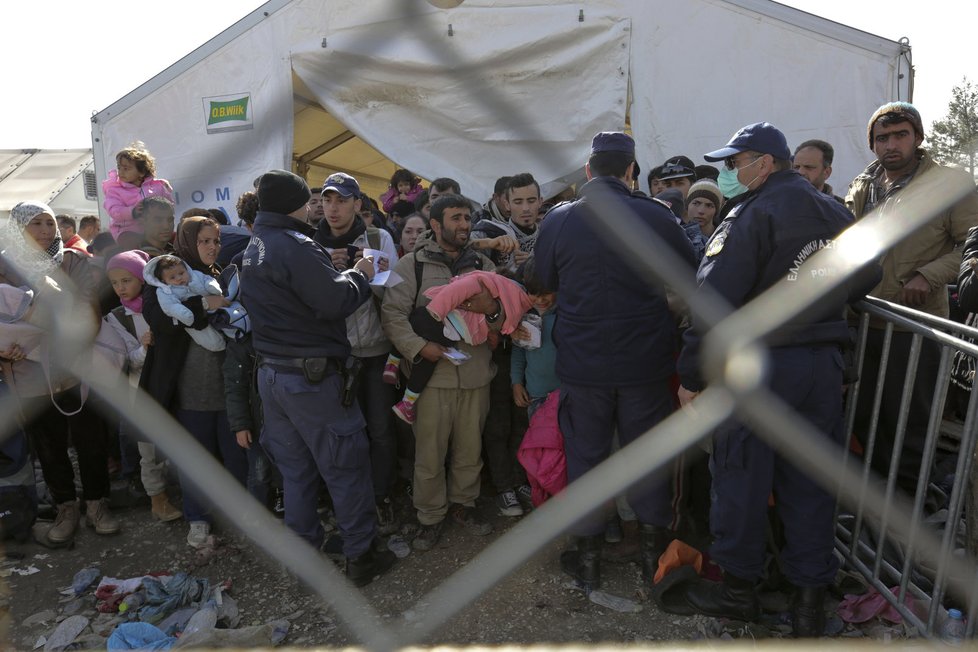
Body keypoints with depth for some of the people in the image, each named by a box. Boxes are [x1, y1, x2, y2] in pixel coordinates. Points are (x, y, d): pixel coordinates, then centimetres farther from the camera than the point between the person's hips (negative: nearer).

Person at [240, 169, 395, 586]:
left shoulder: (252, 250, 11)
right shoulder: (295, 246, -19)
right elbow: (336, 301, -23)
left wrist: (340, 273, 11)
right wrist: (359, 275, -4)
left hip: (271, 375, 9)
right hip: (312, 376, -9)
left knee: (295, 469, 18)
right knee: (347, 466, 4)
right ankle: (360, 556, 15)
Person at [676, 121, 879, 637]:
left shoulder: (752, 214, -12)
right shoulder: (837, 214, 10)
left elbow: (716, 299, -19)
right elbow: (862, 280, 22)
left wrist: (692, 376, -14)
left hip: (757, 366, -6)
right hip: (824, 364, 7)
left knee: (742, 474, 7)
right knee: (811, 479, 12)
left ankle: (738, 587, 21)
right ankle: (810, 599, 21)